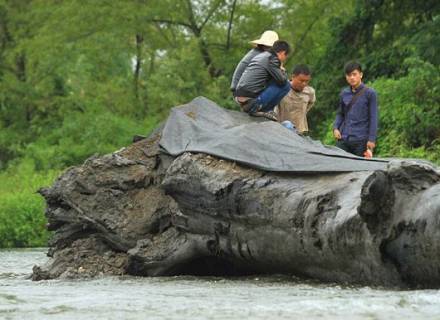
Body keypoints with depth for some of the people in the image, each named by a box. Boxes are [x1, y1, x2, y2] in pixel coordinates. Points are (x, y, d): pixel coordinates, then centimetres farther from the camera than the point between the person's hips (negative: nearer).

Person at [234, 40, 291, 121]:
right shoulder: (272, 59, -8)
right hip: (250, 100, -10)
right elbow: (282, 81, -9)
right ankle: (257, 108, -7)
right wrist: (283, 71, 11)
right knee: (286, 86, -4)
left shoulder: (260, 56, 20)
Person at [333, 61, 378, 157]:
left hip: (361, 140, -4)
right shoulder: (344, 94, 11)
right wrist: (335, 128, 3)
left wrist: (371, 139, -8)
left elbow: (373, 118, -2)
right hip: (343, 139, 4)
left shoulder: (369, 93, -1)